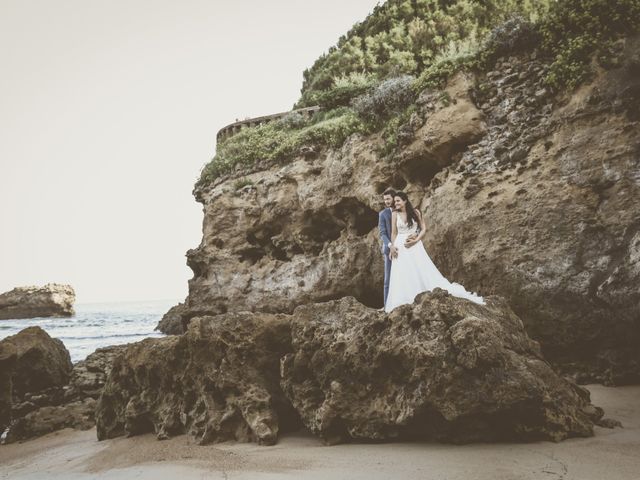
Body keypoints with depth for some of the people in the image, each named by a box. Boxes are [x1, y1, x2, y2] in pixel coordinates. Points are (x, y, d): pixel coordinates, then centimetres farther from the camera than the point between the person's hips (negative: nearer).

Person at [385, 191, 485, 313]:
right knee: (401, 277, 1)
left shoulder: (415, 212, 0)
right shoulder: (395, 214, 2)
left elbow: (424, 229, 2)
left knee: (424, 272, -4)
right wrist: (392, 247, -5)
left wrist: (416, 240, -12)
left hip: (415, 247, -1)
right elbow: (393, 233, 5)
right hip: (400, 247, 1)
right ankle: (401, 305, 6)